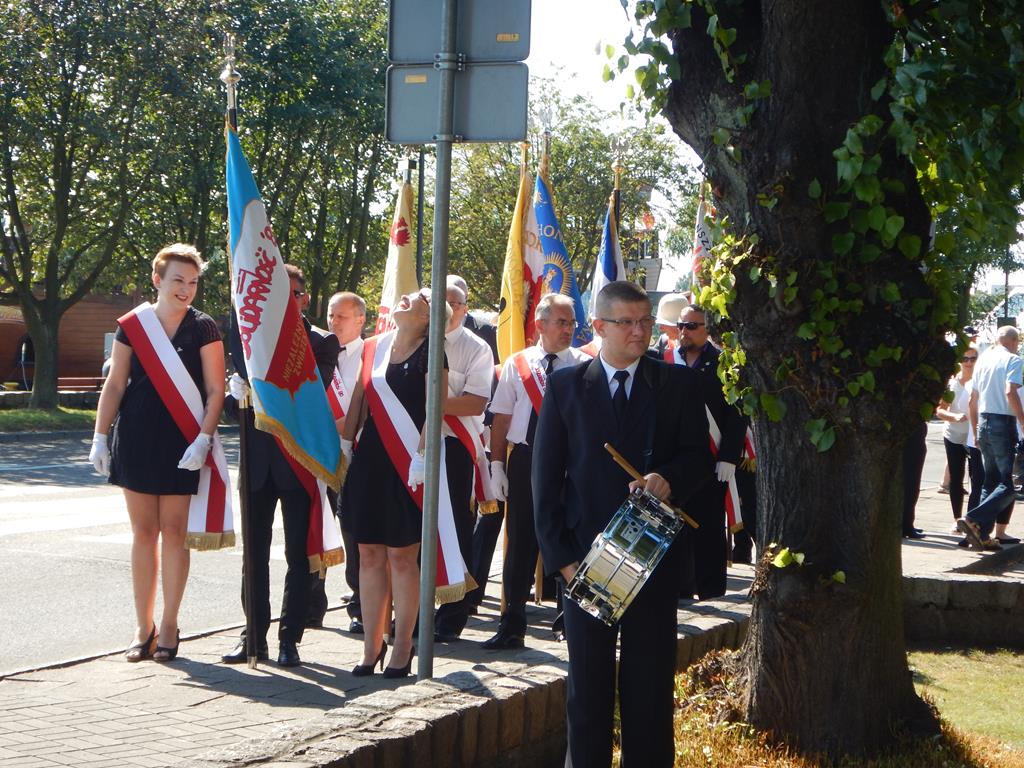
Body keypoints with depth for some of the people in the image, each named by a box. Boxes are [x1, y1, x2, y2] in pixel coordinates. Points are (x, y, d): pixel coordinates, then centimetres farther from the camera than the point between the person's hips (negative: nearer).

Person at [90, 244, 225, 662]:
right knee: (143, 531, 5)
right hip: (136, 440, 2)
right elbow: (114, 384, 6)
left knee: (174, 532, 1)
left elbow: (215, 390, -4)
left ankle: (168, 626, 10)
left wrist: (203, 439, -15)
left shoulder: (203, 328, -1)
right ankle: (143, 627, 12)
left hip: (181, 445, -2)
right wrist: (100, 437, 0)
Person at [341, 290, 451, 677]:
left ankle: (402, 648, 8)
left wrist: (421, 456, -17)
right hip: (370, 460, 6)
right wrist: (346, 441, 11)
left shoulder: (430, 352, -6)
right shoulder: (374, 348, 11)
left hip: (406, 466, -5)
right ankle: (371, 646, 14)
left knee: (402, 556, -1)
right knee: (370, 555, 7)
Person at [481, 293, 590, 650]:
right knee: (520, 543, 5)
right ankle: (512, 625, 12)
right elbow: (501, 419, 6)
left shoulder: (584, 366, 0)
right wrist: (497, 464, 1)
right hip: (525, 459, 1)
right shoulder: (517, 365, 4)